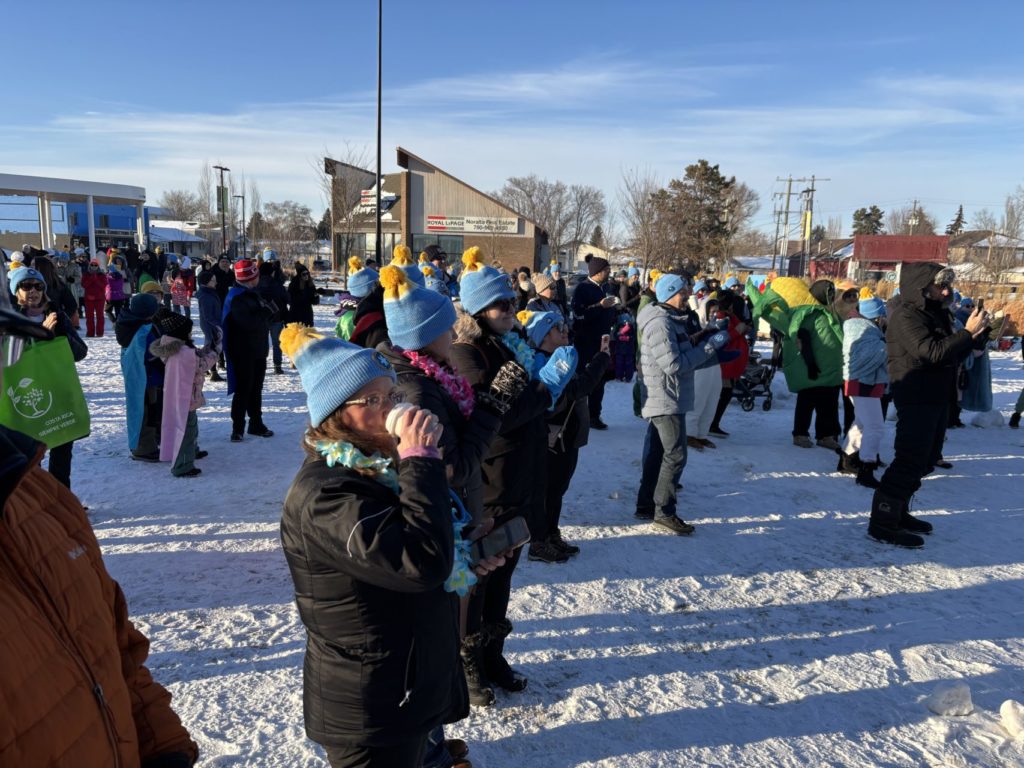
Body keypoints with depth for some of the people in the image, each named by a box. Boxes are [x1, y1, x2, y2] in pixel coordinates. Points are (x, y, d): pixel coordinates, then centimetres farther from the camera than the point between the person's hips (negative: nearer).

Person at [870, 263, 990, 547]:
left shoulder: (935, 313, 13)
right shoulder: (906, 316, -16)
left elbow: (952, 351, 18)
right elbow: (933, 352, -27)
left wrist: (977, 331, 4)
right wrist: (967, 333, -21)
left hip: (936, 397, 10)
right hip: (916, 399, -10)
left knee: (925, 460, 15)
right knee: (910, 461, -11)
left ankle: (897, 512, 25)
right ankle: (882, 522, -6)